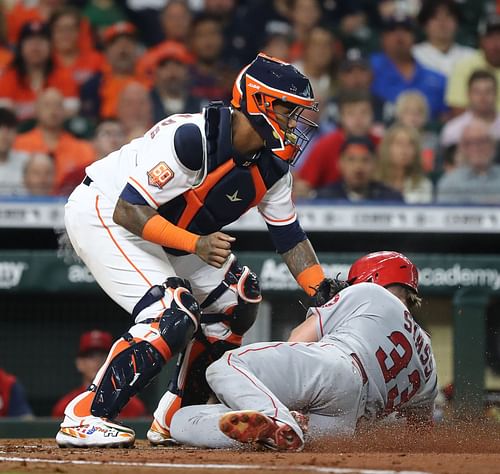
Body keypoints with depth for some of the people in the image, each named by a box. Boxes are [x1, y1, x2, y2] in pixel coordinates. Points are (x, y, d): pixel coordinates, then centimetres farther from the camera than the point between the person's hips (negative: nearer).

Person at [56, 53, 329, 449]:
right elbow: (128, 210, -32)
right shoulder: (191, 138, -31)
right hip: (101, 213, -10)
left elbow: (290, 237, 4)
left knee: (236, 297, 9)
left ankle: (174, 417, 13)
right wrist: (196, 244, -41)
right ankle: (84, 418, -22)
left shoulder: (271, 166, -5)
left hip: (153, 226, 10)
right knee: (173, 313, -25)